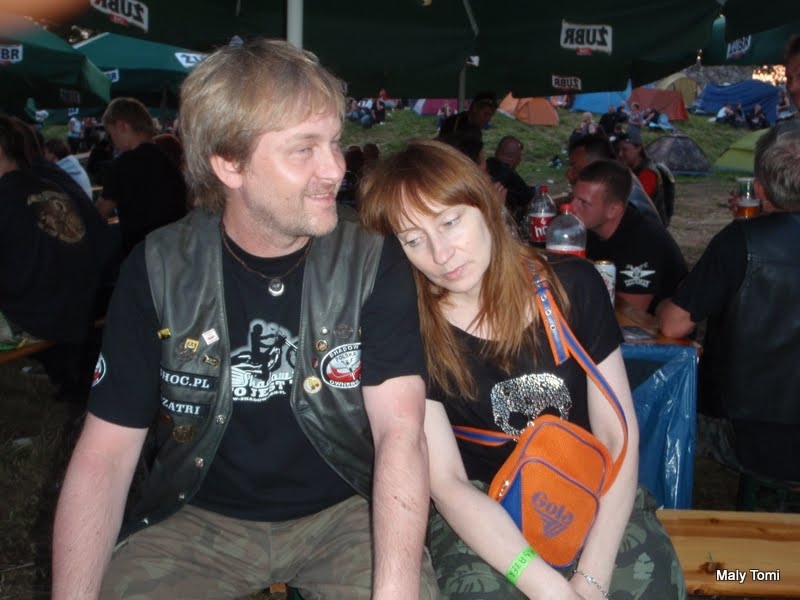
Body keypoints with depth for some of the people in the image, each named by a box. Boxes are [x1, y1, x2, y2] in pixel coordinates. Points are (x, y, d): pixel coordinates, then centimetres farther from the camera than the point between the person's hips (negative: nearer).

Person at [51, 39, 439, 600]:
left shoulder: (375, 262, -12)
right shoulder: (159, 270, -9)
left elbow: (401, 431, -21)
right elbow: (106, 452, -7)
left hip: (345, 510, 0)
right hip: (198, 517, 1)